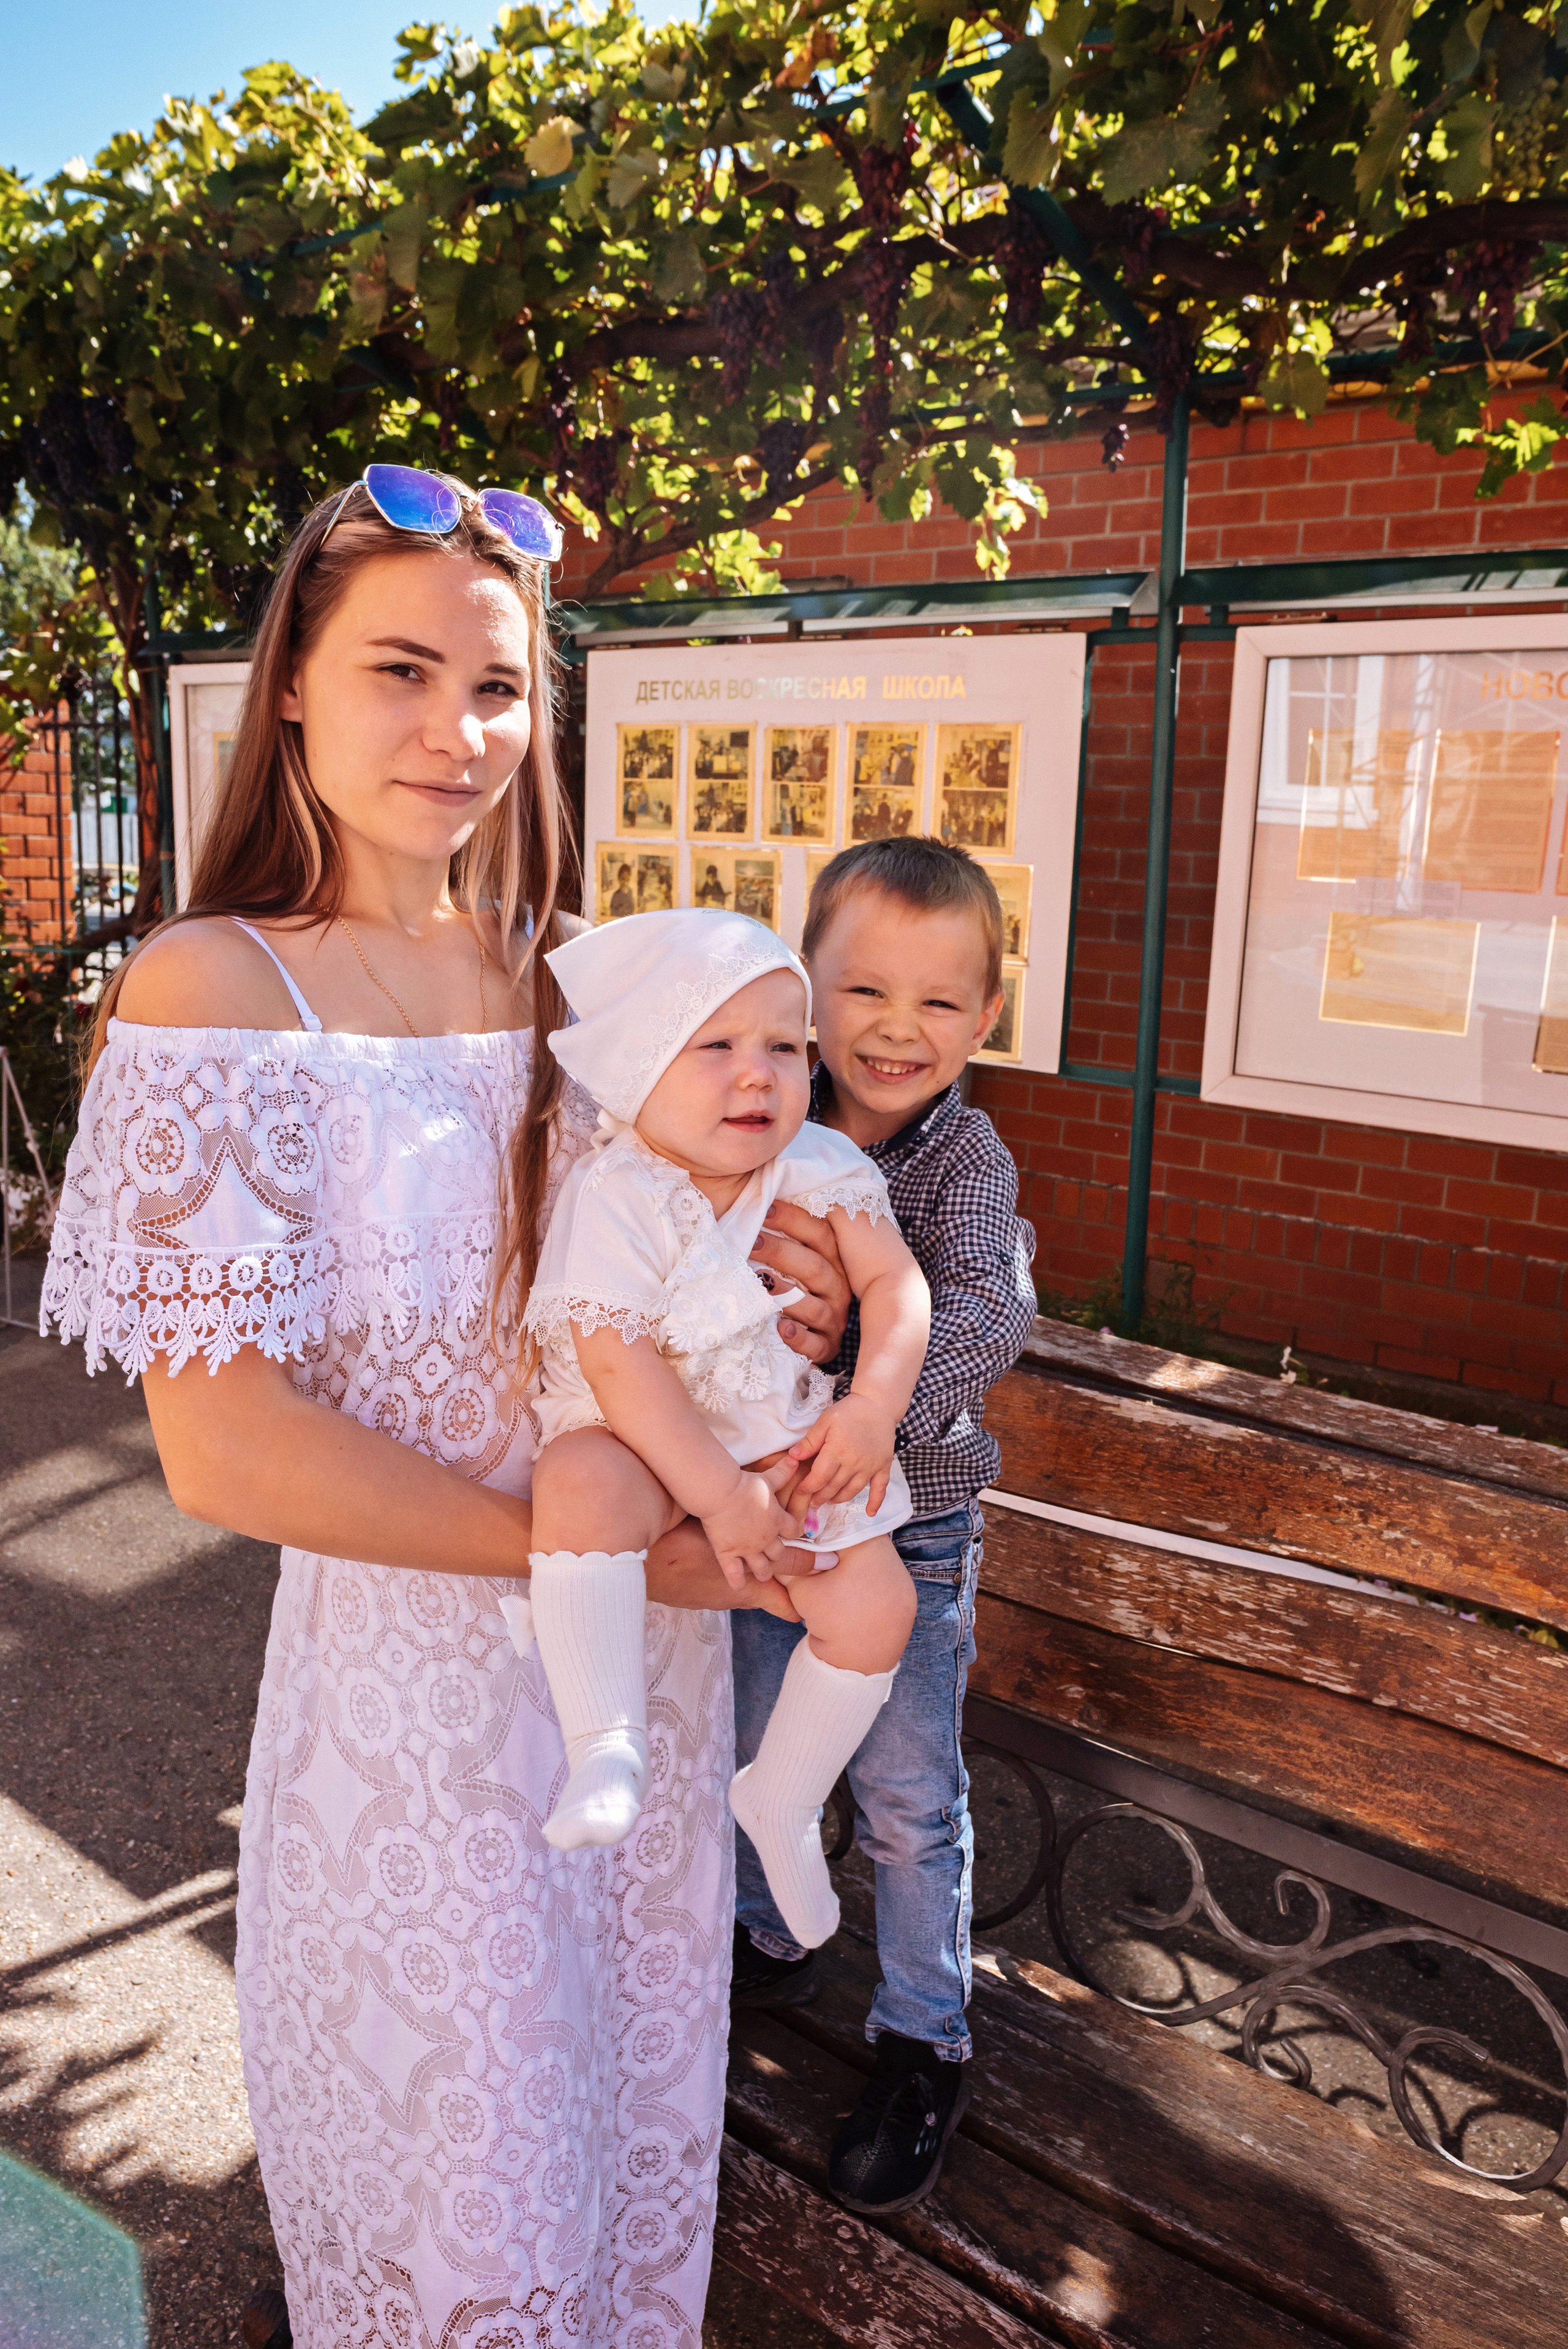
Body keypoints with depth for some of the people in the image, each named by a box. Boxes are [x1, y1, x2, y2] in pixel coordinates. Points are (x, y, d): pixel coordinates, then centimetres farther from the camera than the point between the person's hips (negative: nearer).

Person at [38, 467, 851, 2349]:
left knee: (631, 2085, 28)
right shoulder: (216, 988, -16)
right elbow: (224, 1447, -22)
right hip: (417, 1660, -5)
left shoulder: (559, 972, 1)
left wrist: (757, 1273, -9)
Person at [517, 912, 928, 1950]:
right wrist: (718, 1494, -26)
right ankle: (607, 1743, -24)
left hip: (789, 1434, 4)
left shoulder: (818, 1166, -6)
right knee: (580, 1484, -37)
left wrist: (874, 1406, -21)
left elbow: (897, 1282, -6)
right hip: (645, 1437, -4)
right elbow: (618, 1364, -24)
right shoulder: (610, 1196, -20)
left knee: (876, 1603, -7)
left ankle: (782, 1798, 18)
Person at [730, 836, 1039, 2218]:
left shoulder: (965, 1158, -19)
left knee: (908, 1799, 11)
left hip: (906, 1536, -4)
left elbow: (987, 1313, -35)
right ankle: (772, 1943, 51)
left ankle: (926, 2043, 35)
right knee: (754, 1752, 23)